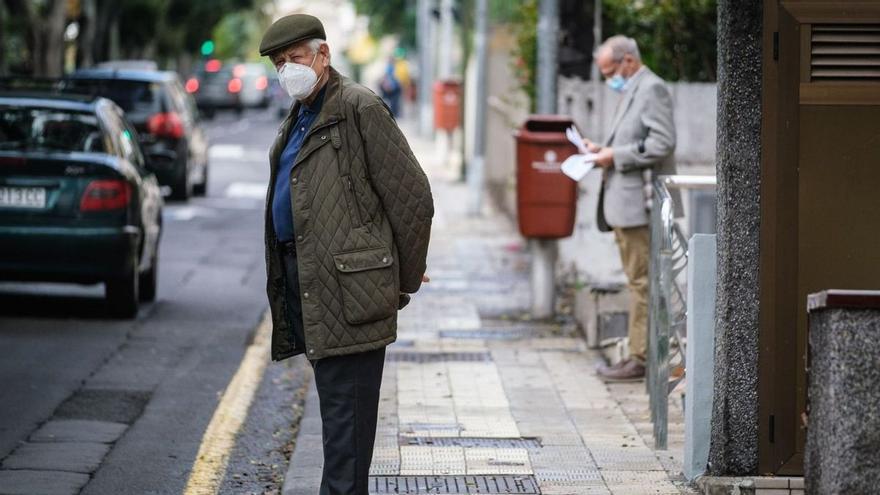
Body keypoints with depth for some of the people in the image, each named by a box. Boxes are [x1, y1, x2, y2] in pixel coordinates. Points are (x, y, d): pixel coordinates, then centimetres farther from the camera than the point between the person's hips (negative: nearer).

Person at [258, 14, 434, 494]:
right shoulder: (298, 120, 19)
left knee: (344, 406, -9)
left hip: (348, 285, -9)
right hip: (304, 281, 9)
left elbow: (412, 197, -10)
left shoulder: (359, 108, -9)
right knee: (334, 400, 13)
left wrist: (406, 280, -4)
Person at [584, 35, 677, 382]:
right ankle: (639, 353, 16)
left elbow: (662, 144, -20)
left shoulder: (652, 89, -11)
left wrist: (616, 156, -16)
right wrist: (604, 150, 11)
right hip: (625, 205, 10)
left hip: (641, 203, -10)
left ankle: (642, 358, -6)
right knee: (637, 281, 12)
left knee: (641, 281, -7)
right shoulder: (631, 91, 20)